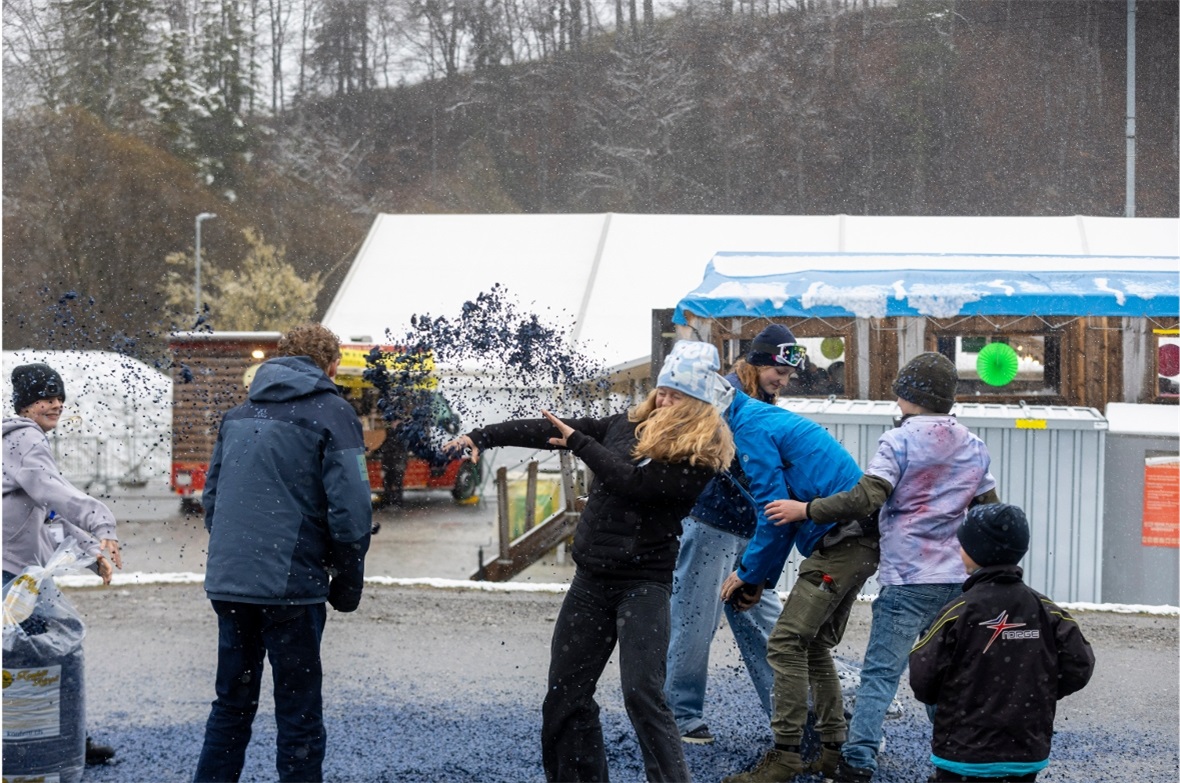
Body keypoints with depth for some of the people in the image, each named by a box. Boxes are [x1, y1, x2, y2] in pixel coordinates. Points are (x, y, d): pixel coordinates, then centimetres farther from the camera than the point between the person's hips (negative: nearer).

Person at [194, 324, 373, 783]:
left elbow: (211, 498, 18)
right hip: (290, 586, -6)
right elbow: (350, 509, -12)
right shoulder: (330, 413, -4)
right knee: (299, 717, 1)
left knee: (231, 706, 17)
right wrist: (347, 581, -1)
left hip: (227, 583, 6)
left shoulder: (239, 414, 15)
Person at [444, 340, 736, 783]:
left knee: (642, 695, -18)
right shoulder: (628, 426, 8)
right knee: (566, 692, 9)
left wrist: (580, 442, -11)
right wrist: (483, 436, 6)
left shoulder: (699, 459, -11)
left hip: (643, 584, -7)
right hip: (592, 578, 7)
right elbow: (549, 430, 10)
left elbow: (633, 482, -22)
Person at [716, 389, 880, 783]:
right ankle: (834, 748, 22)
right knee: (814, 645, 17)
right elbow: (783, 506, 24)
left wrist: (749, 574, 0)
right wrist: (759, 577, 19)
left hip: (839, 541, -10)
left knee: (786, 644, -8)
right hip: (861, 541, 10)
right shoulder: (770, 418, 22)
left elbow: (774, 510, -13)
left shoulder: (751, 428, -9)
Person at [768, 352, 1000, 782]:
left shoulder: (899, 440, -8)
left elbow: (867, 497, -19)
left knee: (881, 672, -8)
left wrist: (805, 509, -12)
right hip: (957, 577, 6)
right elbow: (990, 510, 19)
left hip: (908, 577, -6)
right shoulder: (974, 446, 12)